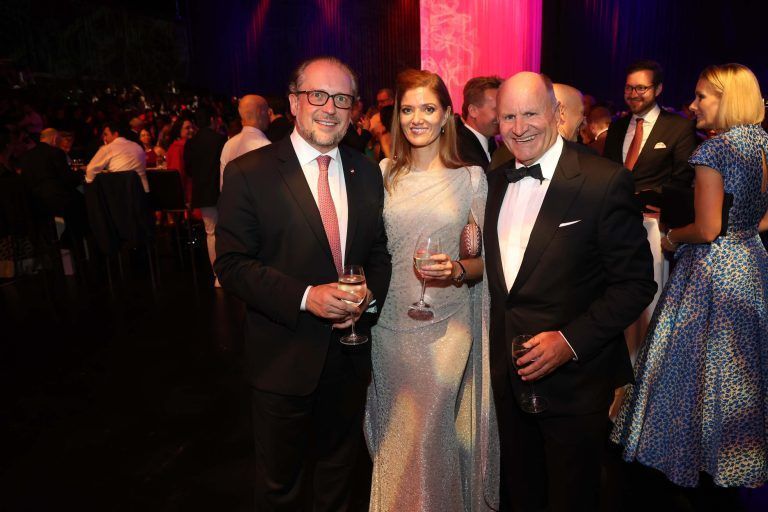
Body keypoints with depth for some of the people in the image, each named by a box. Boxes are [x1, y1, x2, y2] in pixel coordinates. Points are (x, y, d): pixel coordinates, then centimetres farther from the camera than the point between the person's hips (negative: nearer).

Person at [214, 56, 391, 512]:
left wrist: (369, 297, -12)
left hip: (351, 353, 4)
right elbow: (231, 264, -14)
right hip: (284, 359, -3)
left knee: (339, 470, 25)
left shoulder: (366, 172, 2)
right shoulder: (250, 173, -11)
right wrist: (305, 298, -25)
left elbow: (379, 251, 8)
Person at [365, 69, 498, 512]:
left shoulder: (471, 177, -2)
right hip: (389, 322, 3)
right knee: (394, 430, 16)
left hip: (447, 325, -2)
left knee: (429, 433, 3)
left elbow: (484, 257, 1)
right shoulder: (382, 174, 3)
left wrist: (458, 270, -19)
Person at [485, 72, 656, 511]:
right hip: (509, 375, 5)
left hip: (574, 379, -5)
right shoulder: (496, 182, 5)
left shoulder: (606, 182, -15)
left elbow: (636, 283, -14)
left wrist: (571, 341, -21)